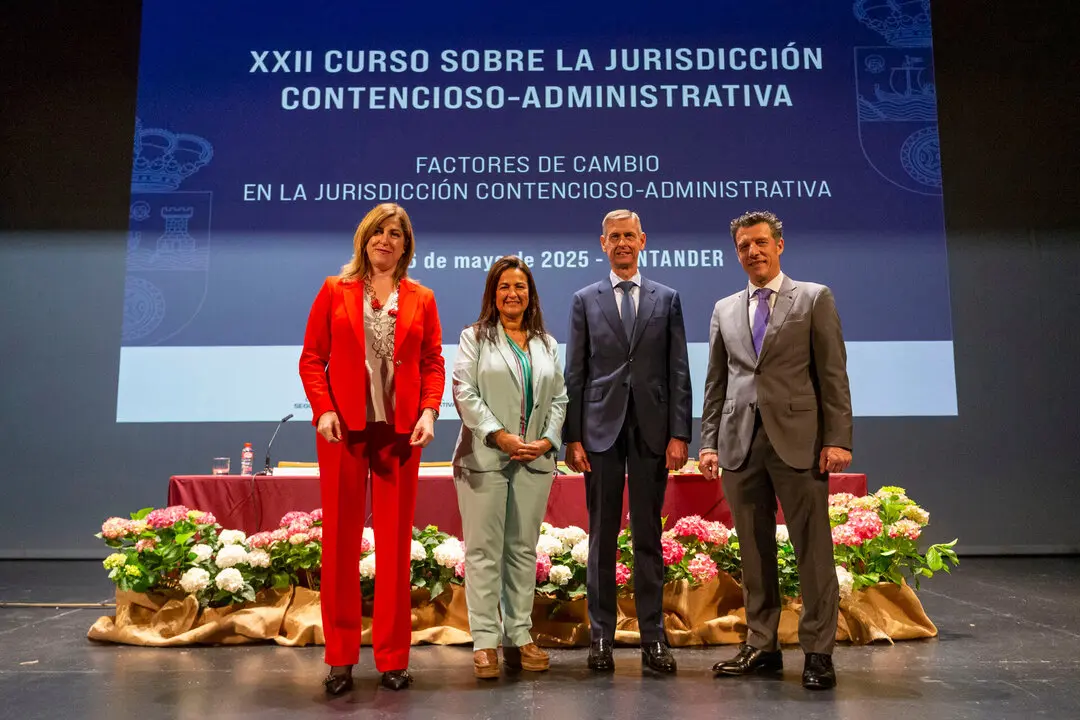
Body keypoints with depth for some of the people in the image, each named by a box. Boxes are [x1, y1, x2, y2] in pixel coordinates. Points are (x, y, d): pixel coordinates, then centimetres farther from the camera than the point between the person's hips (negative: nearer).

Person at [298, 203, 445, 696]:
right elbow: (311, 358, 3)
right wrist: (323, 409, -11)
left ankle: (393, 656, 18)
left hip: (400, 432, 1)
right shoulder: (335, 291, 6)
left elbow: (433, 363, 6)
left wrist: (429, 412, -9)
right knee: (340, 540, 5)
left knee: (395, 541, 6)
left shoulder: (421, 299, 9)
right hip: (344, 429, 0)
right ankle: (340, 657, 18)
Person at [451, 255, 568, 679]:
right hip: (485, 457, -3)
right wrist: (500, 436, -14)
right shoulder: (474, 338, 6)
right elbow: (464, 393, -5)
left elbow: (559, 397, 12)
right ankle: (485, 641, 5)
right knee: (484, 549, -1)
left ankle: (519, 636, 15)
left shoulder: (546, 343, 17)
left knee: (523, 549, 7)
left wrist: (547, 441, -4)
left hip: (535, 460, 4)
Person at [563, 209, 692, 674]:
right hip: (601, 430, 0)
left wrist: (679, 434, -4)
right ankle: (601, 636, 16)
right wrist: (572, 437, -3)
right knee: (602, 536, 6)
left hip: (651, 431, 0)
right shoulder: (585, 300, 8)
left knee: (648, 536, 6)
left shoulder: (667, 299, 9)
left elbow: (678, 372, 5)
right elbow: (574, 374, 4)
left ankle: (652, 638, 16)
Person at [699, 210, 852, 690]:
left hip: (798, 441, -3)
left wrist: (838, 439, -8)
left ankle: (818, 652, 11)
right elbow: (715, 384, 14)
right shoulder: (725, 310, 16)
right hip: (740, 444, 4)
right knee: (754, 552, 9)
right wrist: (709, 443, 7)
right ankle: (761, 647, 19)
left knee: (813, 551, 0)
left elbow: (833, 375, 0)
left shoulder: (814, 298, 6)